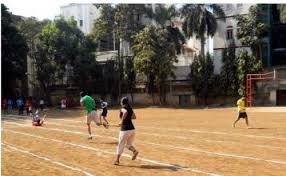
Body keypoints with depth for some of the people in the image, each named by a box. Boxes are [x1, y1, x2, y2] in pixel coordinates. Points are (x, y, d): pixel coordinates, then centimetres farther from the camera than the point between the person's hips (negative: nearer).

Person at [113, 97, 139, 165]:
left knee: (120, 145, 8)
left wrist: (122, 121, -23)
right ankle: (135, 151, -8)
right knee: (128, 144, 20)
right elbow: (134, 117, 23)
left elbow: (126, 112, -30)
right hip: (132, 129, 6)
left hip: (125, 130, -6)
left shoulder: (122, 109, -7)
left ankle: (117, 160, 13)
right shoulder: (130, 109, 12)